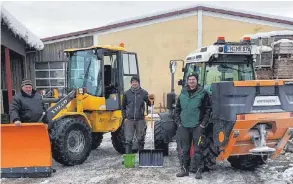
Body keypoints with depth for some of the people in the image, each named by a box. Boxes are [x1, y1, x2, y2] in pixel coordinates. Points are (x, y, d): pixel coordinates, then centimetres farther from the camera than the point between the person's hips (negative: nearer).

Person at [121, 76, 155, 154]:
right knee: (128, 140, -1)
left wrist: (151, 101, -27)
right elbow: (123, 107, 10)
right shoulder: (126, 93, 4)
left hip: (140, 120, 0)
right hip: (129, 120, 0)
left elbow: (149, 104, -4)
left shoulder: (144, 93, 2)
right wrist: (124, 117, 1)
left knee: (141, 139, 8)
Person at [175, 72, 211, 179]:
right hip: (184, 126, 4)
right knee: (184, 149, 10)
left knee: (197, 149, -1)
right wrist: (178, 122, 7)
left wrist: (203, 124, -8)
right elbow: (177, 109, 16)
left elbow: (208, 110, -3)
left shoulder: (203, 93, -2)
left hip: (197, 126, -4)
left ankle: (199, 170, 7)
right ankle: (184, 169, 20)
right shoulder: (183, 93, 10)